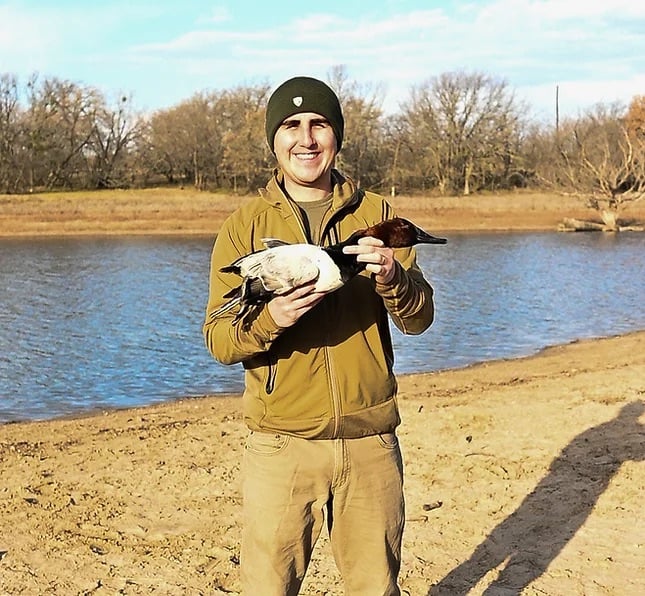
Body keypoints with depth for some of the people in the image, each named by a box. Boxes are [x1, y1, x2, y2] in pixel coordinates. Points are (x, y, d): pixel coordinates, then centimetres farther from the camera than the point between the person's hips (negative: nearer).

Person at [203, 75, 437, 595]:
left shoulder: (377, 215, 7)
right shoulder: (245, 225, 3)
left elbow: (420, 318, 1)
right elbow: (217, 340, -3)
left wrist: (393, 278, -20)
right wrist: (270, 318, -24)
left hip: (371, 440, 2)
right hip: (282, 443, -1)